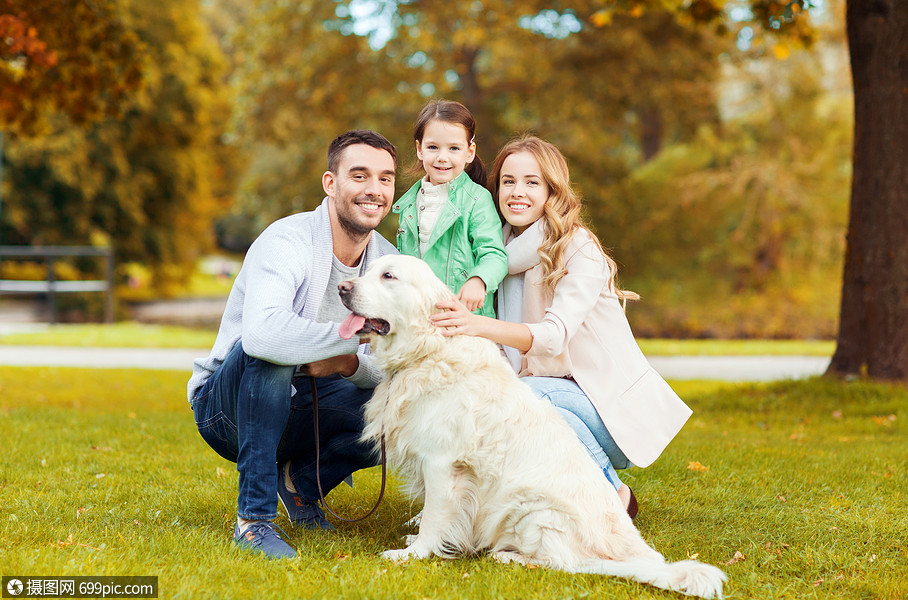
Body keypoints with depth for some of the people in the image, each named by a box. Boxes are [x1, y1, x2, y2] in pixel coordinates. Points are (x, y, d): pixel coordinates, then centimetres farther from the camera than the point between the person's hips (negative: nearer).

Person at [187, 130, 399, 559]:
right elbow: (261, 332, -44)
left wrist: (349, 364, -26)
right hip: (225, 406, -5)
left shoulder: (387, 260, -2)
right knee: (270, 352, -38)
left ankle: (302, 479, 8)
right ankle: (254, 518, -28)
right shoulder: (287, 242, -24)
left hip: (302, 406, 6)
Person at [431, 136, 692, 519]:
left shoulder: (579, 249, -14)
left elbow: (555, 335, -30)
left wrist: (478, 325, -47)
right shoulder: (507, 250, 8)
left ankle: (612, 494, -12)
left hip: (615, 403, -7)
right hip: (563, 394, 7)